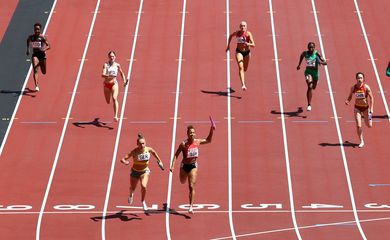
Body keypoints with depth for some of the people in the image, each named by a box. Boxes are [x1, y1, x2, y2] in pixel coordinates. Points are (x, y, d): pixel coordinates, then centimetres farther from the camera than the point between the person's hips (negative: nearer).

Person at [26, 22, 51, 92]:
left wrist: (44, 49, -37)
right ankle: (36, 86, -24)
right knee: (35, 70, -19)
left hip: (42, 55, 0)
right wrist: (28, 49, 13)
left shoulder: (42, 37, -13)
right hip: (35, 55, 0)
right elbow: (28, 41, 20)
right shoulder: (31, 37, -5)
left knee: (44, 72, 17)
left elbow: (48, 46, -18)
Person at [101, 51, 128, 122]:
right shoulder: (106, 65, -10)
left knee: (114, 98, -23)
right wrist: (107, 75, -44)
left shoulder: (117, 65, -2)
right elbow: (103, 74, -24)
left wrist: (124, 80, 6)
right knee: (108, 102, 14)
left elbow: (122, 73, 17)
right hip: (106, 84, 0)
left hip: (114, 84, 0)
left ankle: (115, 116, -28)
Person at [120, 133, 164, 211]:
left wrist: (159, 161, 10)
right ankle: (131, 195, 58)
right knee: (132, 188, 18)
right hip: (135, 172, 0)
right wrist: (125, 162, -53)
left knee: (144, 186, -22)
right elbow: (122, 159, -31)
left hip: (144, 171, 0)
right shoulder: (134, 152, -27)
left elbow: (154, 152, 7)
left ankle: (143, 202, 6)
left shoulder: (149, 149, -19)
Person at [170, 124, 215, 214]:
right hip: (184, 166, -1)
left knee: (191, 187, -8)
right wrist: (172, 165, -17)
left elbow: (208, 140, 11)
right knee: (183, 182, 23)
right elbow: (176, 155, -10)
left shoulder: (197, 142, -6)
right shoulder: (183, 144, -17)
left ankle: (191, 206, -6)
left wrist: (212, 130, -2)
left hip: (193, 166, 1)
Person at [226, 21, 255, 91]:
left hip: (247, 52, 1)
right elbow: (230, 36, 13)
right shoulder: (237, 33, -10)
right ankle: (243, 85, -32)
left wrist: (248, 44, -43)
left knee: (245, 69, 16)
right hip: (239, 52, -1)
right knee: (241, 67, -21)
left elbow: (253, 45, -22)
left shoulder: (248, 34, -16)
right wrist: (228, 45, 10)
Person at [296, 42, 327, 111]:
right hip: (308, 72, -1)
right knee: (310, 87, -22)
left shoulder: (316, 54, -16)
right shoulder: (305, 53, -11)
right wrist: (299, 64, 22)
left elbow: (325, 63, -20)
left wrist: (321, 62, -41)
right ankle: (309, 104, -20)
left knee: (313, 87, 23)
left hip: (315, 72, 1)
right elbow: (301, 55, 16)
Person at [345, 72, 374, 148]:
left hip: (365, 107, -1)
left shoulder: (366, 87, -17)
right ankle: (361, 141, 8)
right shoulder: (353, 88, -10)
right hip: (357, 107, 1)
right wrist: (348, 101, -16)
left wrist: (371, 109, -14)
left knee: (369, 126, 10)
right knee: (358, 126, -10)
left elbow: (371, 98, -11)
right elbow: (350, 96, 6)